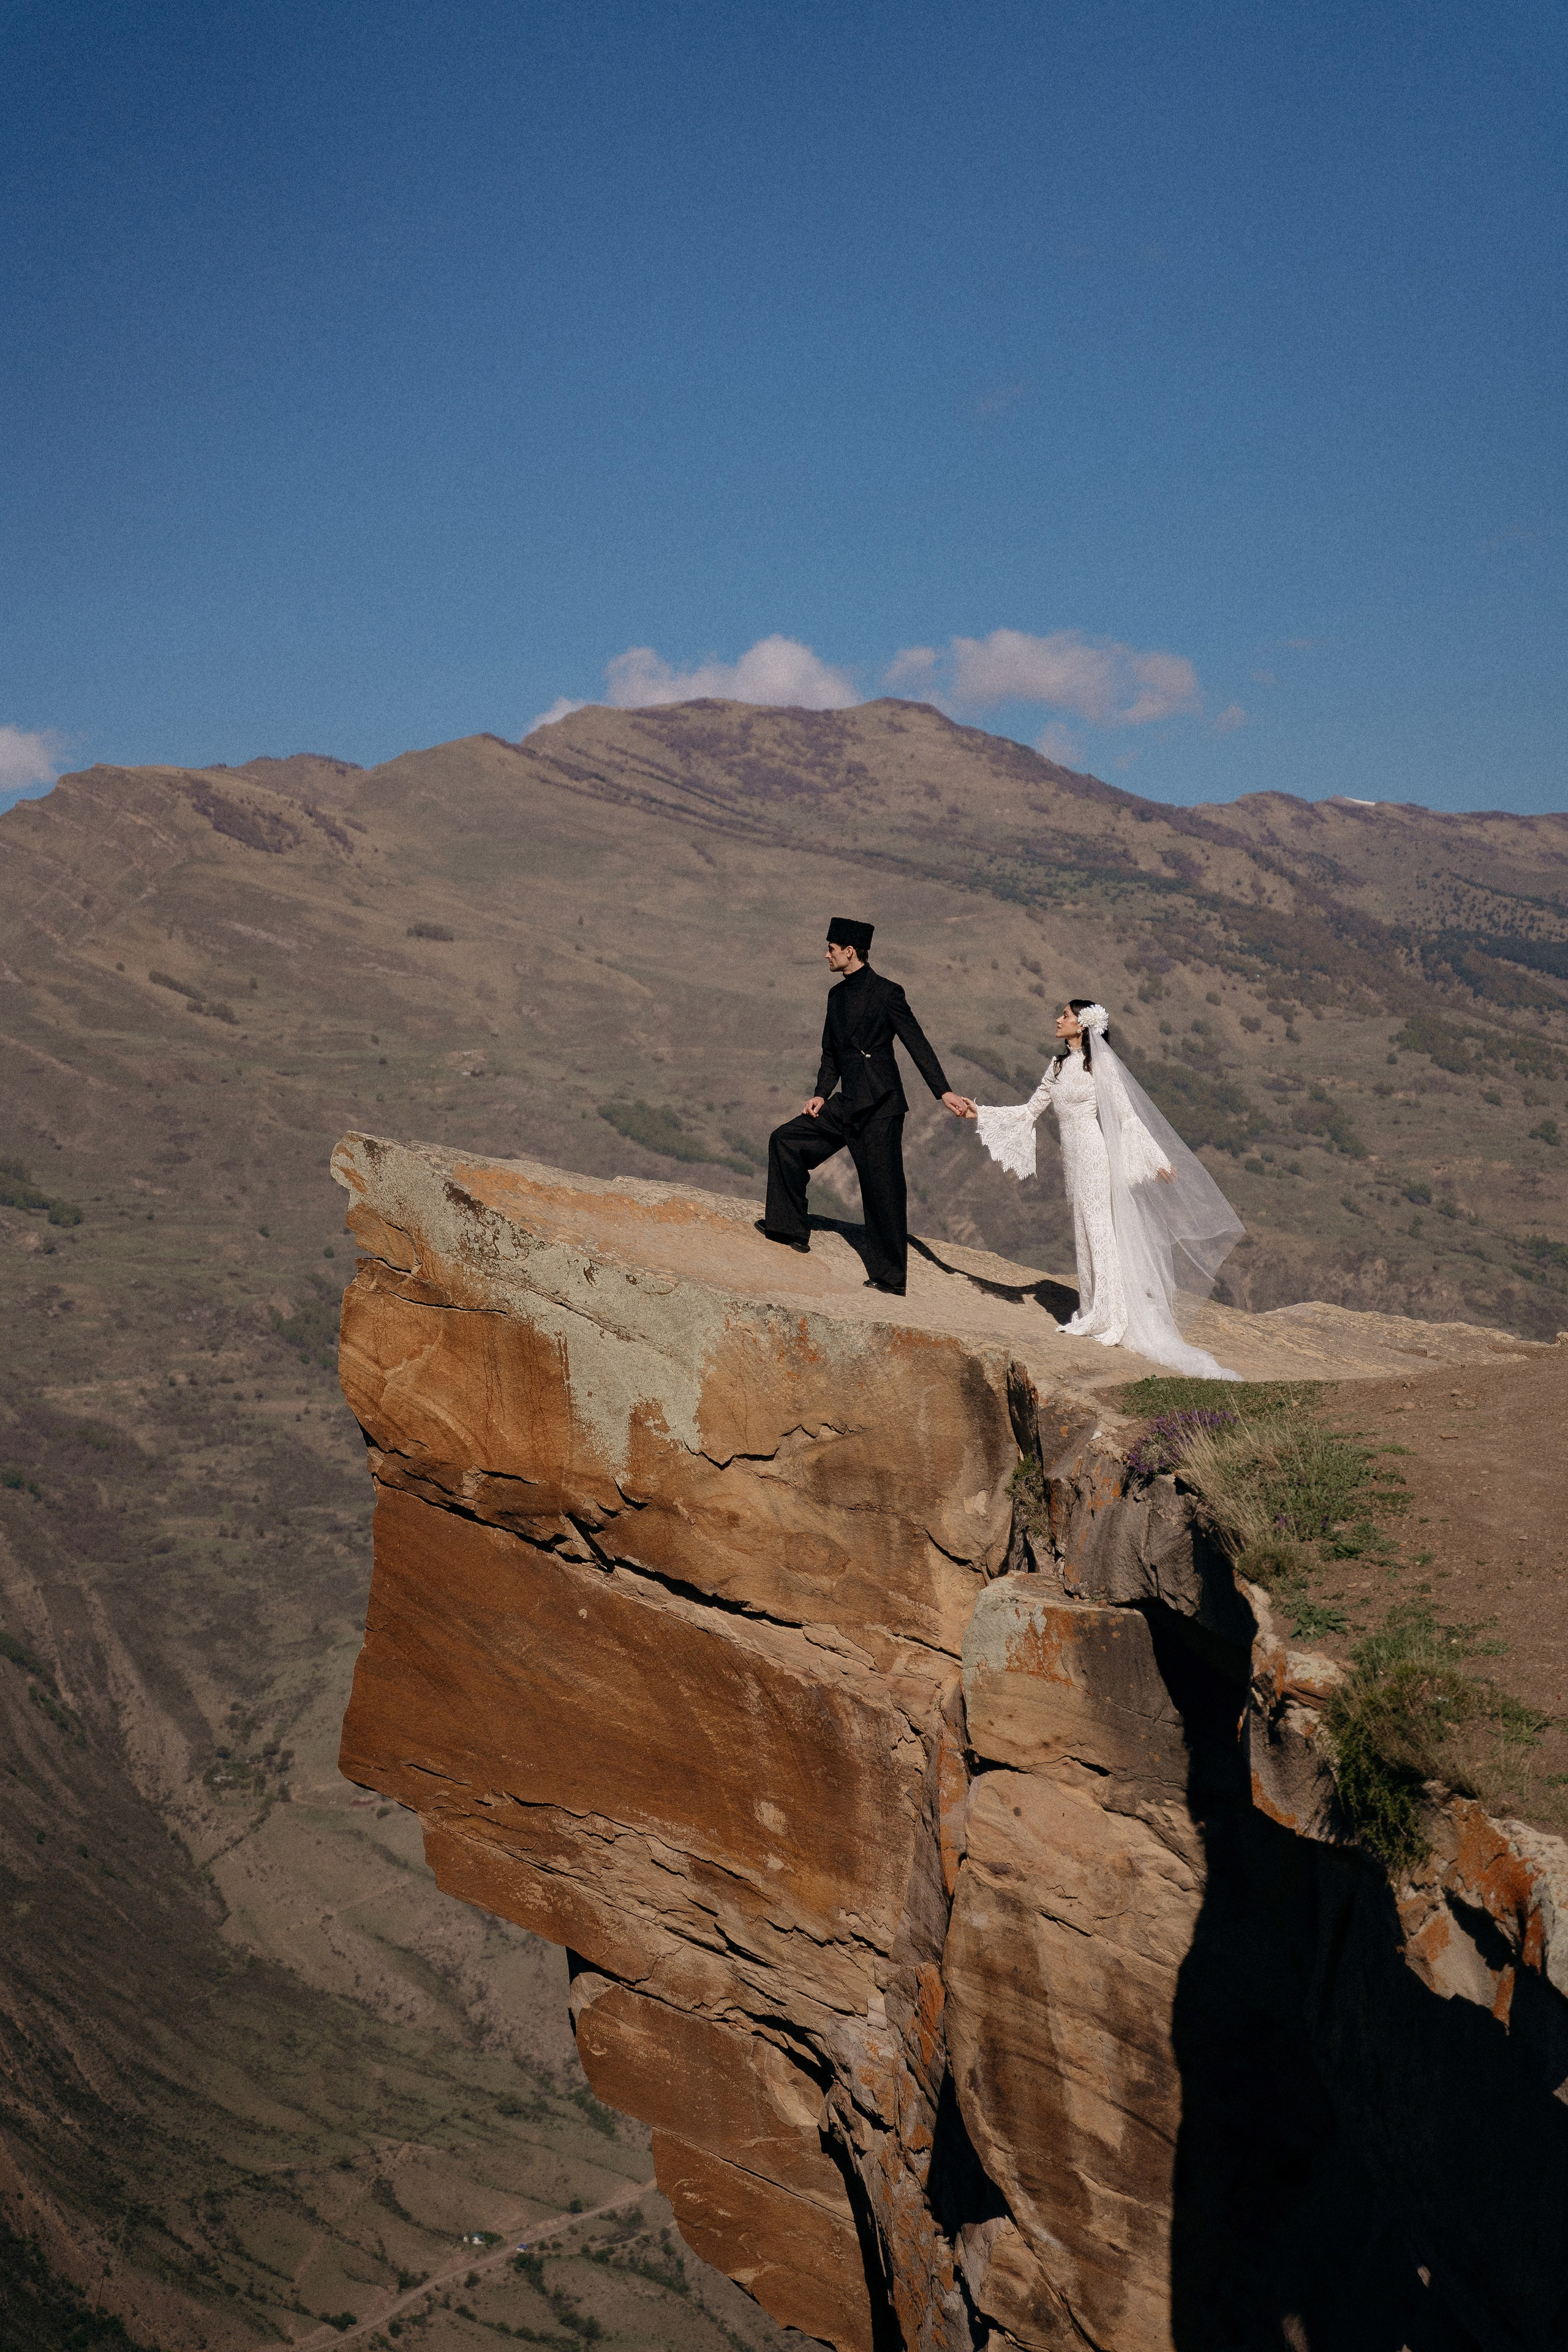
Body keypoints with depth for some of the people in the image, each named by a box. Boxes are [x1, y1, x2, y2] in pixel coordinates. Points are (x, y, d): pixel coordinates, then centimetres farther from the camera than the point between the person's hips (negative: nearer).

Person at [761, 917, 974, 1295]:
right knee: (785, 1140, 4)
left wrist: (944, 1093, -19)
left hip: (880, 1108, -8)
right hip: (846, 1107, 8)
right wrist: (821, 1094, 5)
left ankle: (890, 1276, 2)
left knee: (883, 1189, -5)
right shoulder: (837, 995, 14)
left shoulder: (886, 993, -8)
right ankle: (789, 1229, 12)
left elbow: (917, 1044, -12)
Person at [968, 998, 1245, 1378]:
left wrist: (1156, 1159, -10)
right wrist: (980, 1112, 13)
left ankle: (1109, 1319, 0)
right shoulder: (1059, 1067, 14)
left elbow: (1126, 1114, -9)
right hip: (1073, 1158, 7)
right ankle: (1093, 1315, 16)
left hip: (1094, 1154, -7)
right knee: (1085, 1235, 10)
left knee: (1100, 1232, -4)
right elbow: (1029, 1111, 17)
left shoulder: (1100, 1064, -9)